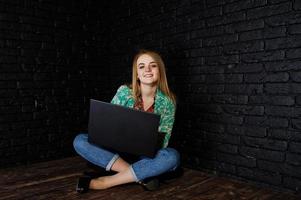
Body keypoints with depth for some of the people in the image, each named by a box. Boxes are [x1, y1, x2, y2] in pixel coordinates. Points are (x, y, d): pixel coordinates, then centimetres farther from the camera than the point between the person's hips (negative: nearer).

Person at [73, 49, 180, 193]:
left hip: (148, 155, 0)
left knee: (172, 156, -33)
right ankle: (141, 174, -24)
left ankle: (105, 182, -27)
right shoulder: (124, 92, -7)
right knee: (79, 141, -20)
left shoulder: (167, 101, -9)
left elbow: (163, 140, -7)